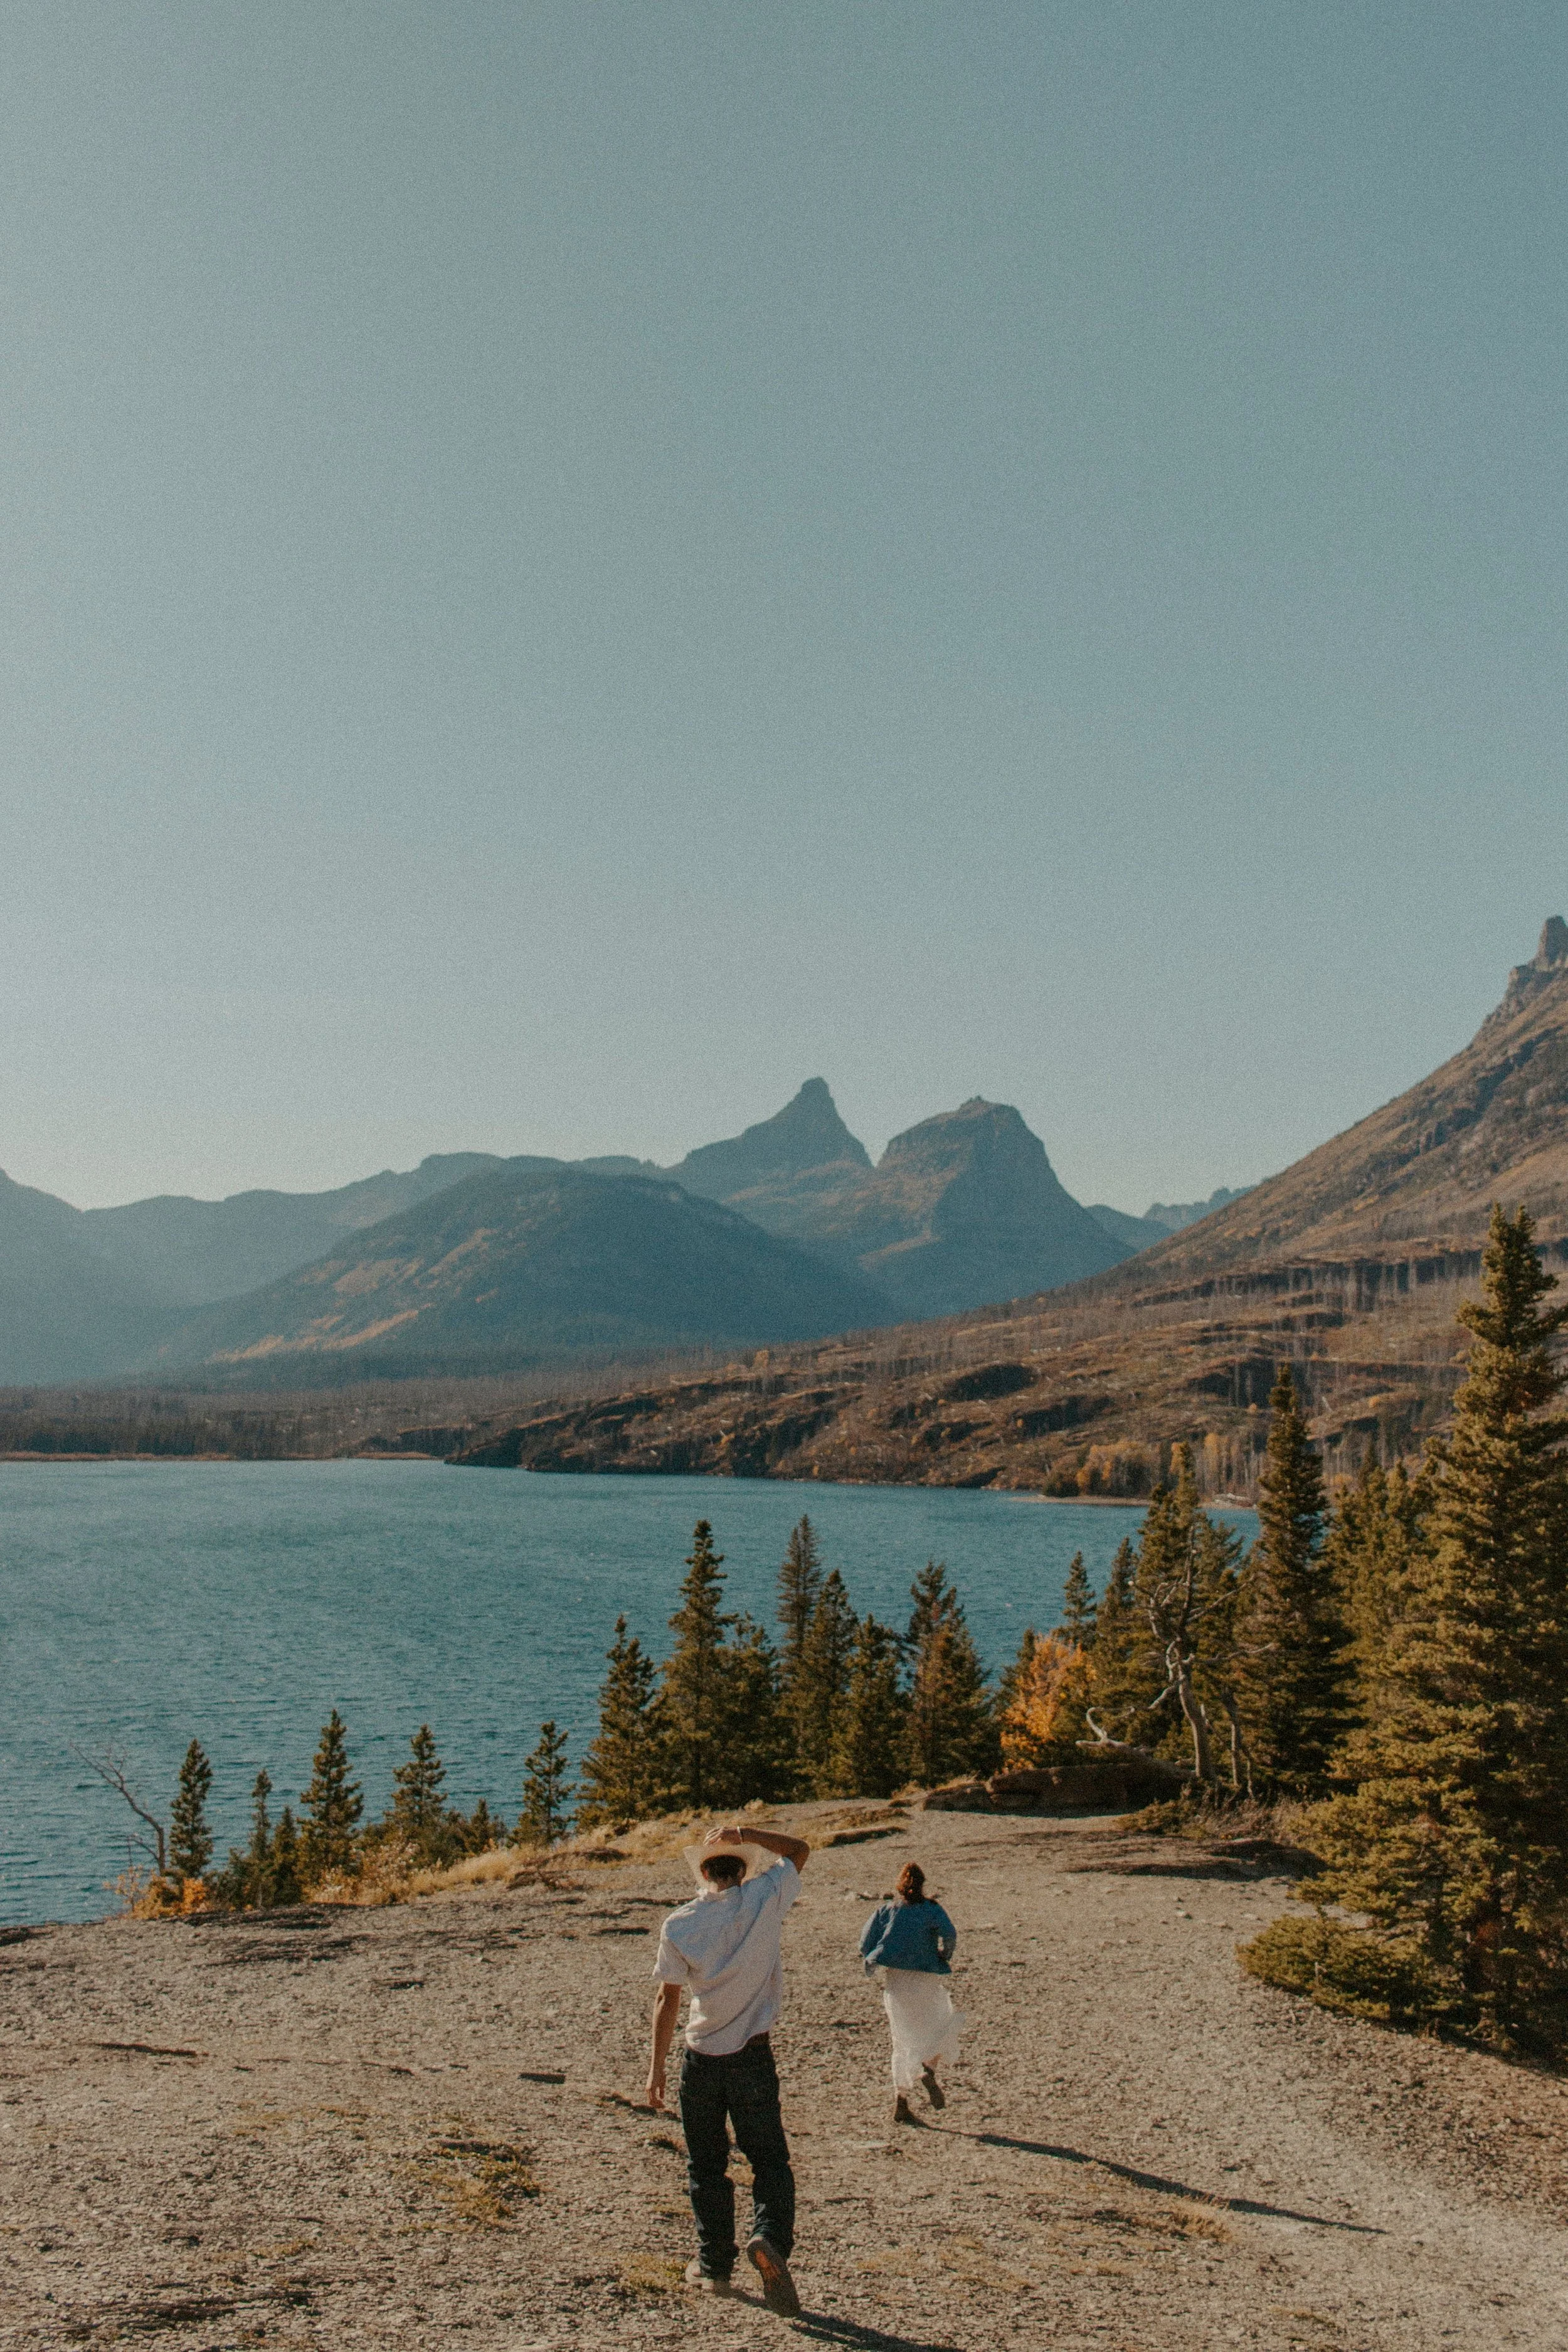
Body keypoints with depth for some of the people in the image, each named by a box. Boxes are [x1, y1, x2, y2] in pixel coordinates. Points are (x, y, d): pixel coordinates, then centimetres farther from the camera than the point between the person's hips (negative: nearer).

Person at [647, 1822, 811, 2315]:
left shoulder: (679, 1925, -7)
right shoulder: (763, 1901, -8)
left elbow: (667, 2000, -5)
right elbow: (799, 1849, 7)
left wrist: (656, 2066, 2)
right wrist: (744, 1835, 1)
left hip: (700, 2059, 1)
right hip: (752, 2054, -1)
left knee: (706, 2165, 15)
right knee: (769, 2160, 6)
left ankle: (714, 2266, 20)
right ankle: (770, 2238, -18)